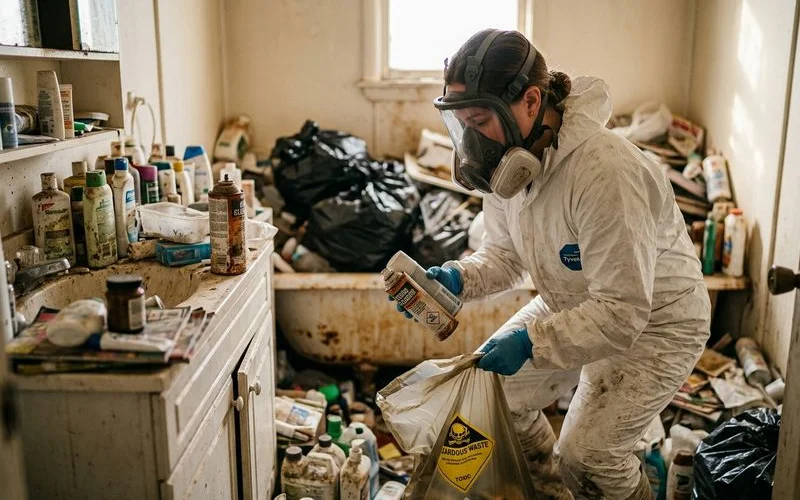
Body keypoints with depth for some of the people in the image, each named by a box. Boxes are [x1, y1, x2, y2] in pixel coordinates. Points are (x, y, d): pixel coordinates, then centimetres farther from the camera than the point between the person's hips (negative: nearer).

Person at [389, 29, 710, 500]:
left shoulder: (604, 174, -36)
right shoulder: (508, 161, -11)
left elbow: (622, 313, -33)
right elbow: (505, 254, 2)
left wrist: (531, 342, -39)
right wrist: (458, 279, -17)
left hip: (653, 323, -7)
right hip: (573, 306, 8)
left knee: (585, 459, -13)